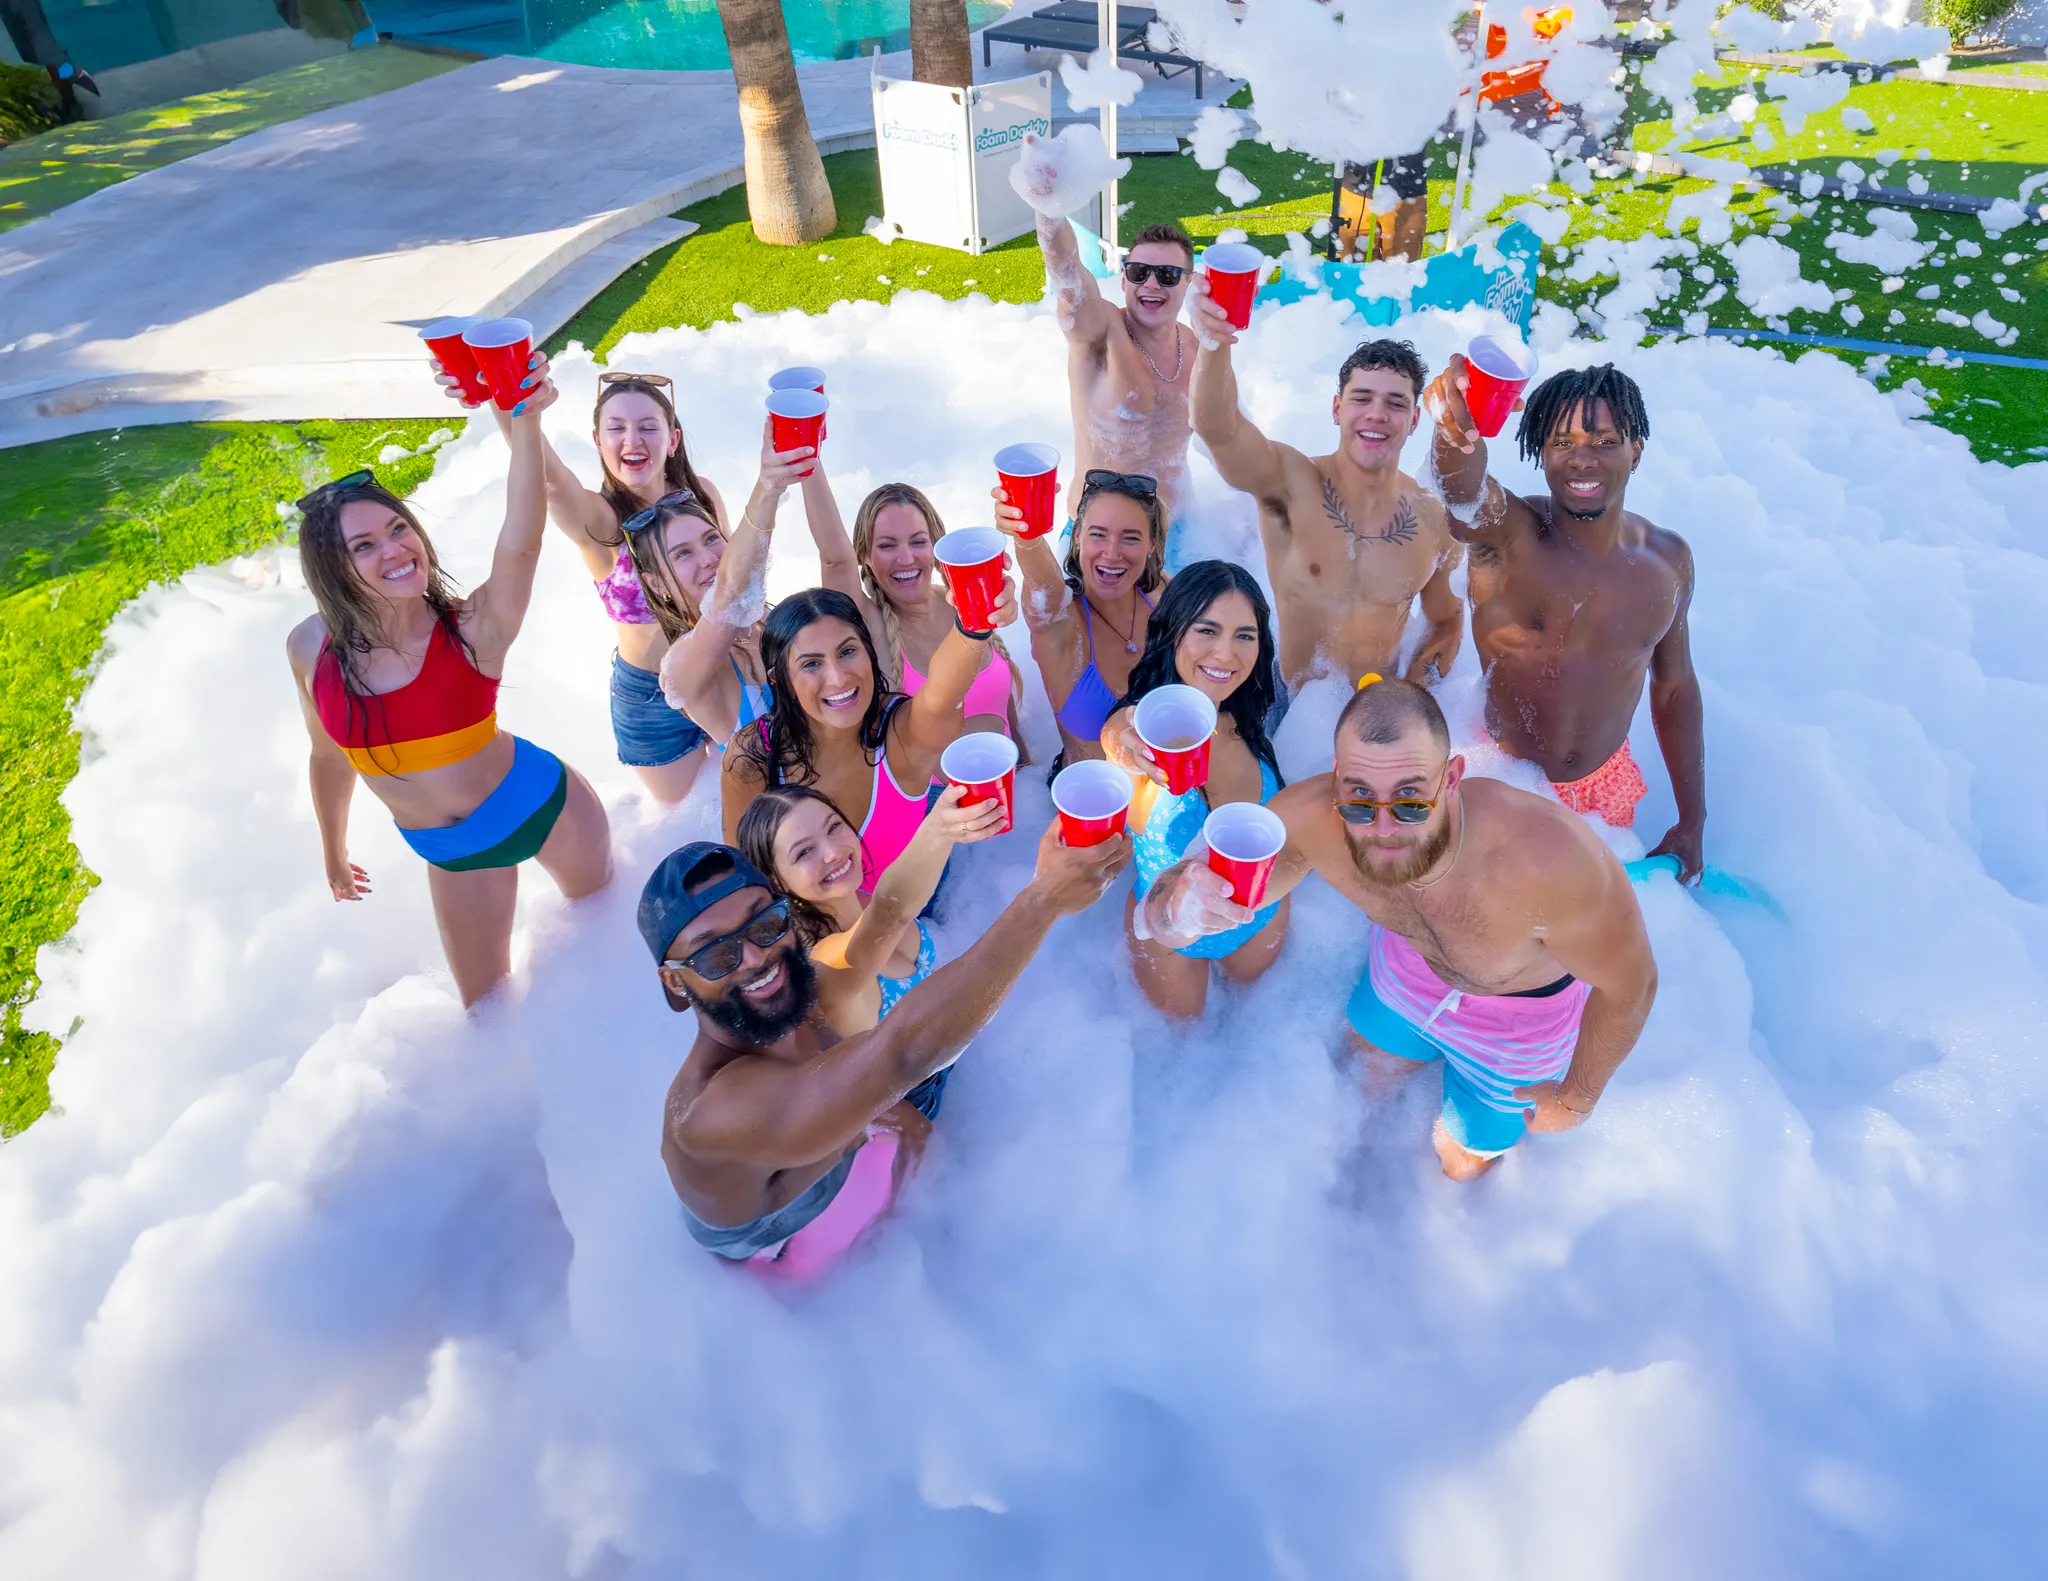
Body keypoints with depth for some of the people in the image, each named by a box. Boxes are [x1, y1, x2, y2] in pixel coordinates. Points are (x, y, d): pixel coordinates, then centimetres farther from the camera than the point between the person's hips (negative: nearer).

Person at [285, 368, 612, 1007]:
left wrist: (525, 422, -58)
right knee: (487, 1005, 19)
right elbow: (328, 757, 4)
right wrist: (334, 854, 17)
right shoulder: (312, 648, -12)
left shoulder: (474, 628, -24)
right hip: (450, 852, 4)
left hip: (540, 800, -3)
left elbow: (520, 541, -45)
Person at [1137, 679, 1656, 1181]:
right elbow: (1157, 915, -29)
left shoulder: (1550, 860, -47)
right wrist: (1180, 908, -55)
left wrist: (1577, 1099, -9)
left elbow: (1629, 984, -26)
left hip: (1521, 1010, -2)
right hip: (1405, 972, 3)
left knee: (1463, 1165, 20)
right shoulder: (1307, 817, -37)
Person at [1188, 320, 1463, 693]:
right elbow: (1216, 427, -32)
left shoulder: (1437, 520, -2)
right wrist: (1214, 345, -51)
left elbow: (1447, 622, 12)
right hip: (1288, 705, -2)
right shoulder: (1292, 483, -12)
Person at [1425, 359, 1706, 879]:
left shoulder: (1668, 558, -5)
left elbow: (1675, 688, 6)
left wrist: (1692, 821, 9)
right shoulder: (1507, 531, -19)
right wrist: (1456, 432, -70)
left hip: (1607, 788, 4)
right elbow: (1465, 489, -45)